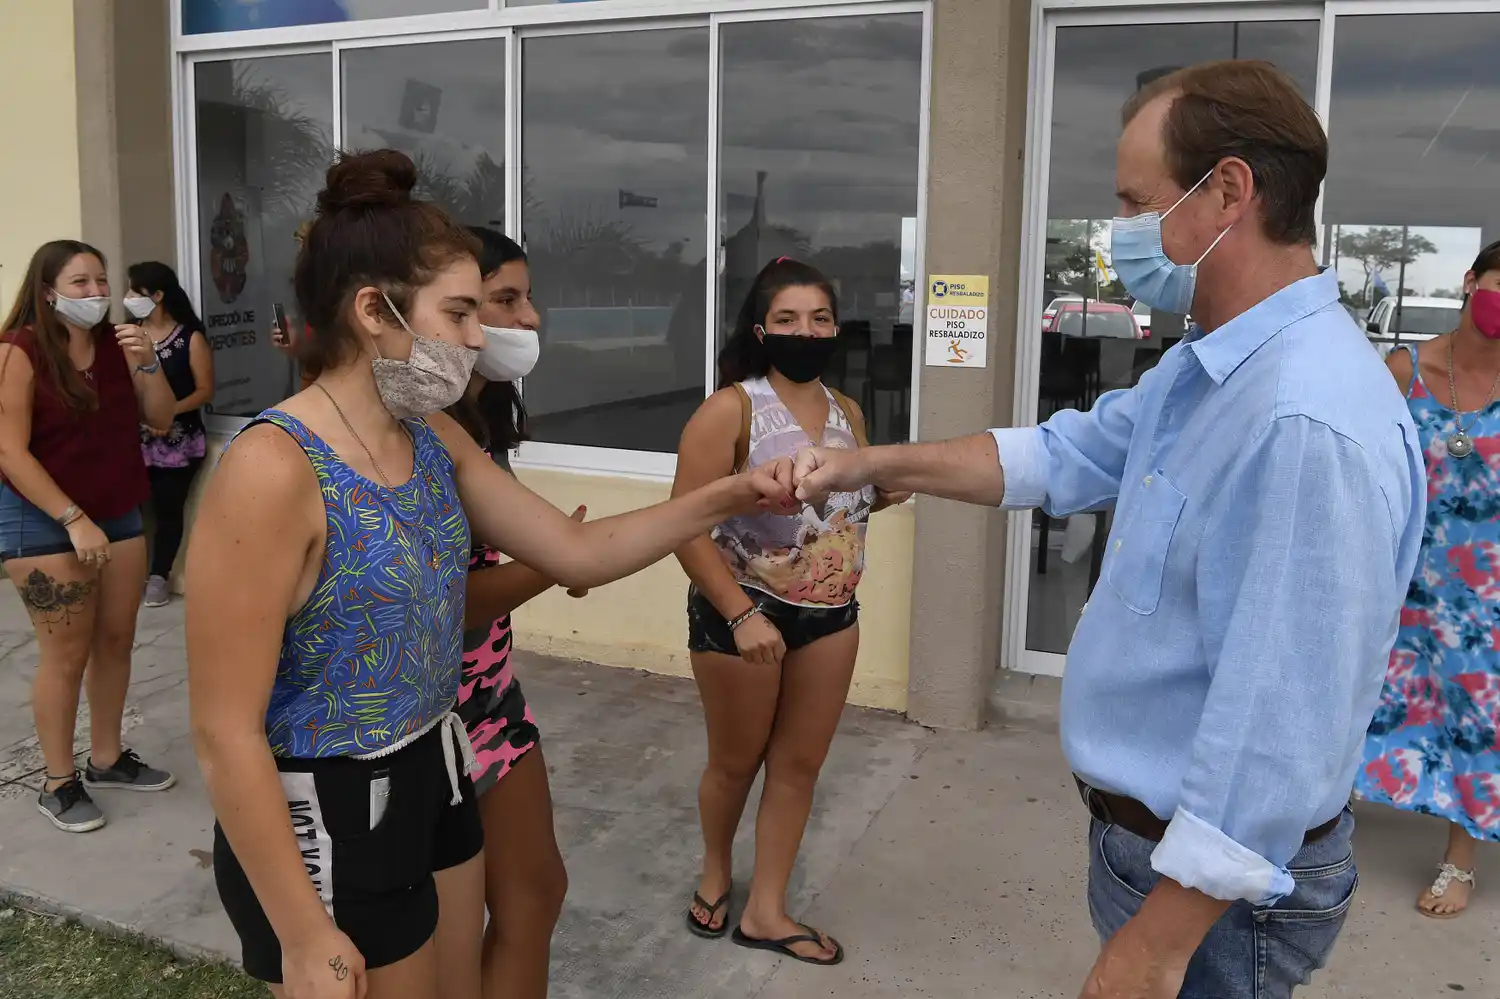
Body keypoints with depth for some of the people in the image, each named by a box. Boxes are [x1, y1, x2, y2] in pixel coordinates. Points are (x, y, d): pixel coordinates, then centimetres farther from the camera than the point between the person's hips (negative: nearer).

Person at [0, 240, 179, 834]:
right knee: (66, 654, 0)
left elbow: (160, 419, 5)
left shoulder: (116, 346, 4)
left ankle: (108, 760, 28)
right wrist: (74, 520, -21)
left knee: (116, 641, 12)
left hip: (120, 516, 6)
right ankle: (58, 784, 15)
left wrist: (148, 363, -12)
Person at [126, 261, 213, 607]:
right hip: (135, 438, 3)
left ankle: (159, 575, 15)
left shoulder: (191, 338, -5)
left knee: (168, 507, 1)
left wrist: (171, 411, -19)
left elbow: (205, 389, -6)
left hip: (178, 440, -2)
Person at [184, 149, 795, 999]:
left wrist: (728, 498, -3)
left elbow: (579, 552, 7)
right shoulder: (274, 469, -23)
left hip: (434, 781, 8)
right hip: (327, 822, -8)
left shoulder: (436, 441, 1)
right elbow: (226, 734, -22)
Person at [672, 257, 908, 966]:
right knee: (736, 762, 12)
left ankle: (766, 912, 28)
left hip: (830, 615, 6)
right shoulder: (731, 410, -16)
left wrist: (889, 490, -3)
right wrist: (741, 615, -26)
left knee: (800, 764, 12)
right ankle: (715, 873, 42)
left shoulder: (847, 412, 3)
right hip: (740, 612, -5)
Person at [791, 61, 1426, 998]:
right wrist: (871, 463, 8)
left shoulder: (1308, 421, -32)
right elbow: (1065, 455, 14)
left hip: (1216, 874, -9)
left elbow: (1279, 724, -32)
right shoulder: (1210, 366, 3)